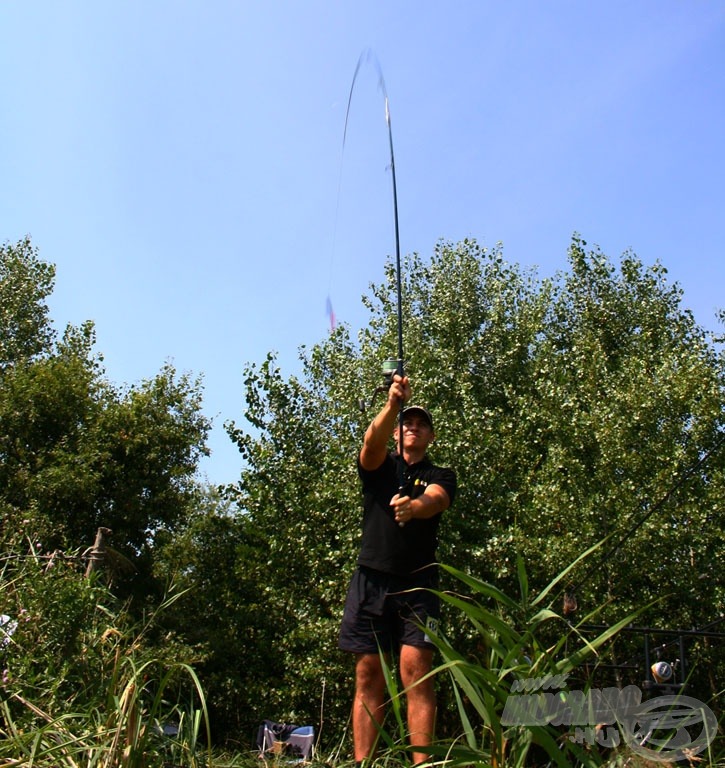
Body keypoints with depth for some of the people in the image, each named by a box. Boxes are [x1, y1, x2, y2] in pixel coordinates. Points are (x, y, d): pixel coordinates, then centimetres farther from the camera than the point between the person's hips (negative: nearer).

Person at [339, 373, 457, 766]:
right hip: (371, 579, 1)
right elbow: (372, 440, -11)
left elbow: (434, 501, -12)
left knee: (416, 671, -11)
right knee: (368, 676, 1)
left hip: (418, 583, -1)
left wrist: (413, 506, -36)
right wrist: (392, 405, -29)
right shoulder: (379, 465, 13)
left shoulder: (440, 476, 11)